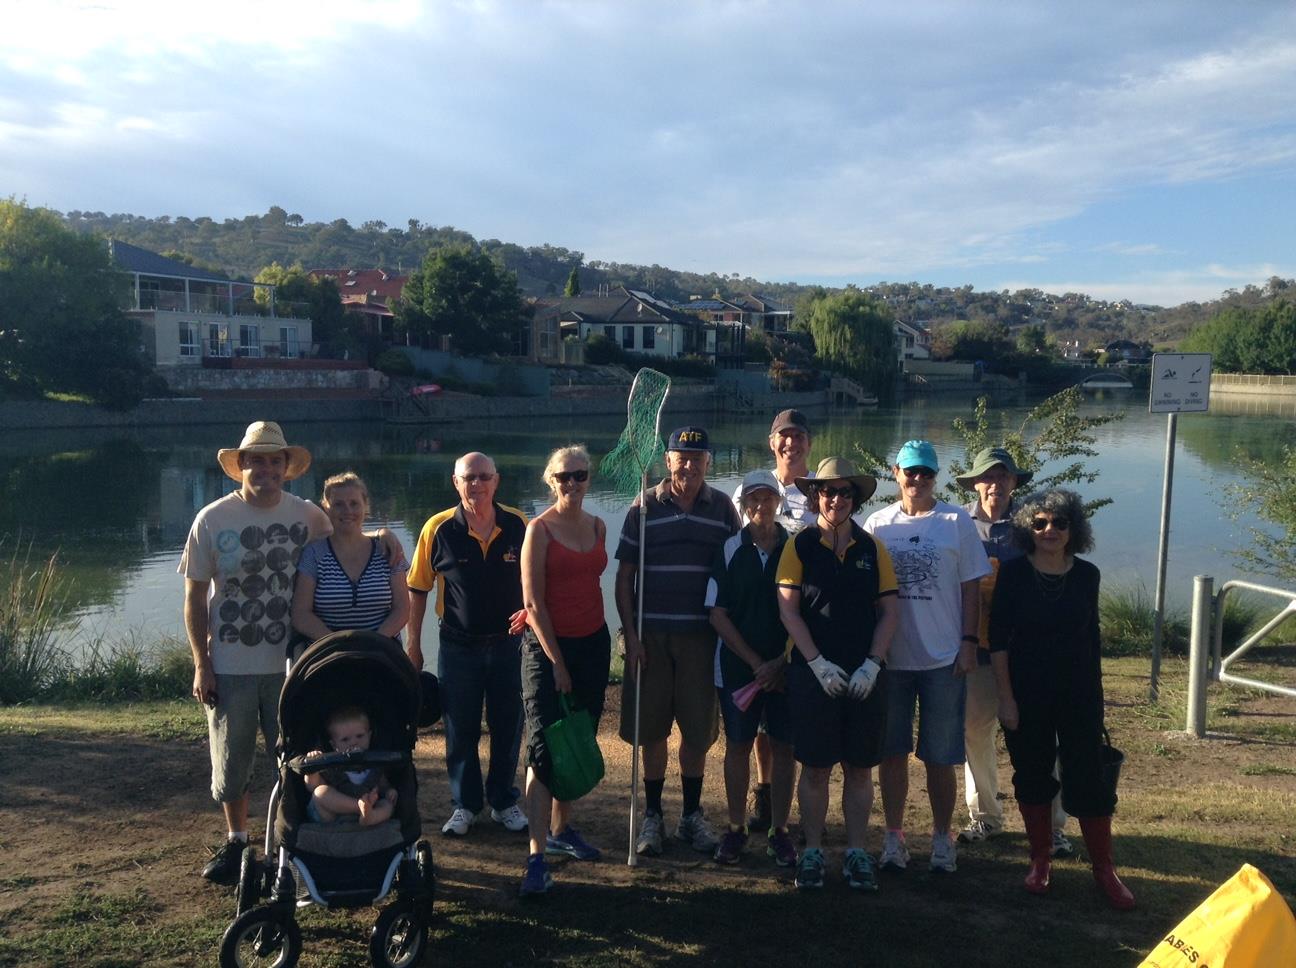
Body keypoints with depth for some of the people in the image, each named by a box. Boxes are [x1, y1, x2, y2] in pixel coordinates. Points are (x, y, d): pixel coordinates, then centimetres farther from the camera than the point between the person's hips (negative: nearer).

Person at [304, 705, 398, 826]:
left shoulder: (375, 765, 15)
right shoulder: (331, 766, 7)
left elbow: (384, 788, 23)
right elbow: (312, 787, -2)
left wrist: (389, 792, -1)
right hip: (330, 819, -2)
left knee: (388, 804, -21)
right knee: (320, 792, -24)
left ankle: (369, 818, -54)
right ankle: (360, 806, -34)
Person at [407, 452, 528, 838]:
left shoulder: (518, 524, -6)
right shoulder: (439, 528, -8)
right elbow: (418, 588, -1)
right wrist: (414, 644, -1)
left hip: (508, 642, 1)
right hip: (458, 646, -1)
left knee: (507, 727, 10)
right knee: (460, 730, 8)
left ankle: (503, 801, 28)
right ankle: (465, 805, 25)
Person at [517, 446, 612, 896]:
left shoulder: (597, 526, 8)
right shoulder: (540, 529, -9)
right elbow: (534, 604, -12)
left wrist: (596, 656, 13)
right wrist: (557, 661, -13)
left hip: (593, 643, 6)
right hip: (548, 645, -6)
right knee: (544, 749, -7)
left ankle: (560, 830, 30)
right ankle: (536, 857, -5)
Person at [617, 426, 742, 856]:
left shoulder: (723, 508, 4)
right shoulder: (644, 506, 0)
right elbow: (624, 576, 1)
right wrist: (630, 633, -6)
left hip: (702, 635, 1)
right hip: (651, 634, -1)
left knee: (698, 729, 7)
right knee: (652, 729, 6)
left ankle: (692, 815, 23)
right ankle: (652, 816, 20)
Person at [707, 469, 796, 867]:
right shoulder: (730, 550, 0)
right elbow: (717, 615, -2)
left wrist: (781, 662, -8)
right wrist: (755, 663, -8)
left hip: (786, 668, 0)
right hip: (737, 667, 0)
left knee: (783, 747, 6)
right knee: (738, 745, 8)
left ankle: (779, 831, 18)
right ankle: (736, 829, 20)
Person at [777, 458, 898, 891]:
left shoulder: (872, 548, 7)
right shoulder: (800, 546, 1)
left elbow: (889, 611, 6)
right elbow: (788, 610, -4)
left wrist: (871, 665, -6)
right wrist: (819, 664, -11)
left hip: (866, 676, 2)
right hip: (813, 673, -2)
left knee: (860, 767, 8)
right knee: (815, 767, 3)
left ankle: (856, 854, 18)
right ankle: (812, 852, 16)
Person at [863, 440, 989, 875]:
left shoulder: (957, 522, 1)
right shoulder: (877, 524, 5)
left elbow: (971, 587, 2)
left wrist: (969, 642, -5)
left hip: (942, 658, -1)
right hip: (889, 657, 2)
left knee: (940, 756, 5)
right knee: (891, 752, 8)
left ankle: (942, 838, 20)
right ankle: (894, 835, 21)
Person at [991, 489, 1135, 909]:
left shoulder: (1086, 575, 0)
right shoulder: (1014, 573, -7)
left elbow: (1092, 637, 9)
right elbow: (998, 638, -7)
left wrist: (1096, 693, 10)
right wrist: (1005, 697, -10)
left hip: (1079, 695, 1)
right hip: (1026, 694, -1)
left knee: (1088, 778, 2)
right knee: (1032, 777, 9)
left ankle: (1104, 869, 16)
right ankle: (1040, 861, 25)